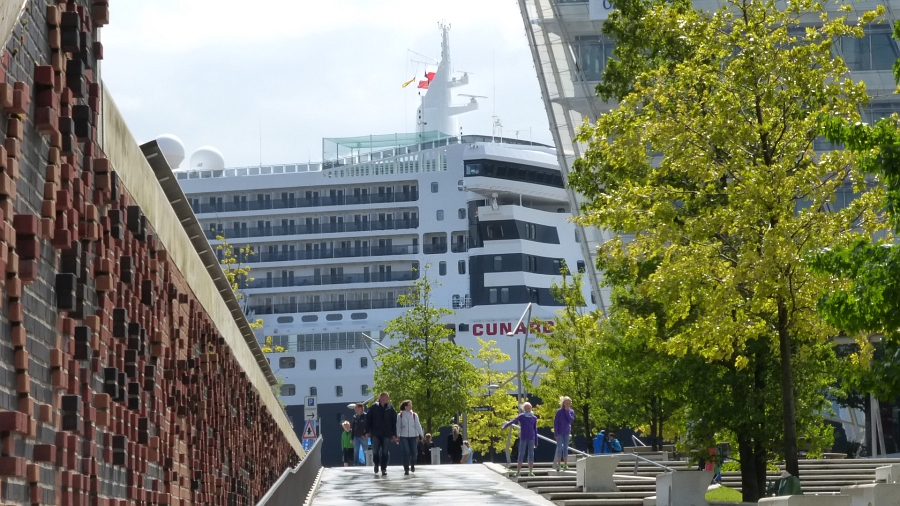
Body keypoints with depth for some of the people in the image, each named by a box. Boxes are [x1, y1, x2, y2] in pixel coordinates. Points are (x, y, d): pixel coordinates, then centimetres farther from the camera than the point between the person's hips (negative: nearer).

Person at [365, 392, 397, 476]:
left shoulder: (390, 408, 1)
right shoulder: (374, 407, -1)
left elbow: (394, 422, 3)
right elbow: (368, 419, 1)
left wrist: (394, 434, -1)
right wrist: (368, 431, -3)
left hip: (386, 434, 0)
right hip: (375, 433, 0)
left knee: (385, 452, 2)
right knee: (375, 450, 2)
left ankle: (384, 468, 9)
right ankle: (376, 464, 26)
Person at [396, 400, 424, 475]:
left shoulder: (414, 415, 5)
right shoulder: (400, 415, 1)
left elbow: (418, 425, 4)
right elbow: (398, 426, 4)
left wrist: (421, 434, -3)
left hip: (413, 436, 1)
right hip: (403, 436, -1)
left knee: (413, 452, -1)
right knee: (406, 452, -9)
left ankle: (412, 465, 28)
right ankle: (406, 469, -2)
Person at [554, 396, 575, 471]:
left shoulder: (571, 411, 2)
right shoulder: (559, 411, -9)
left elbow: (571, 420, -13)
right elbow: (555, 422, -9)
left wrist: (567, 411, -16)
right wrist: (556, 433, -12)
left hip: (567, 432, 3)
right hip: (560, 432, -3)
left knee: (566, 448, 6)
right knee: (559, 448, -3)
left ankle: (565, 465, 10)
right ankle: (558, 465, 1)